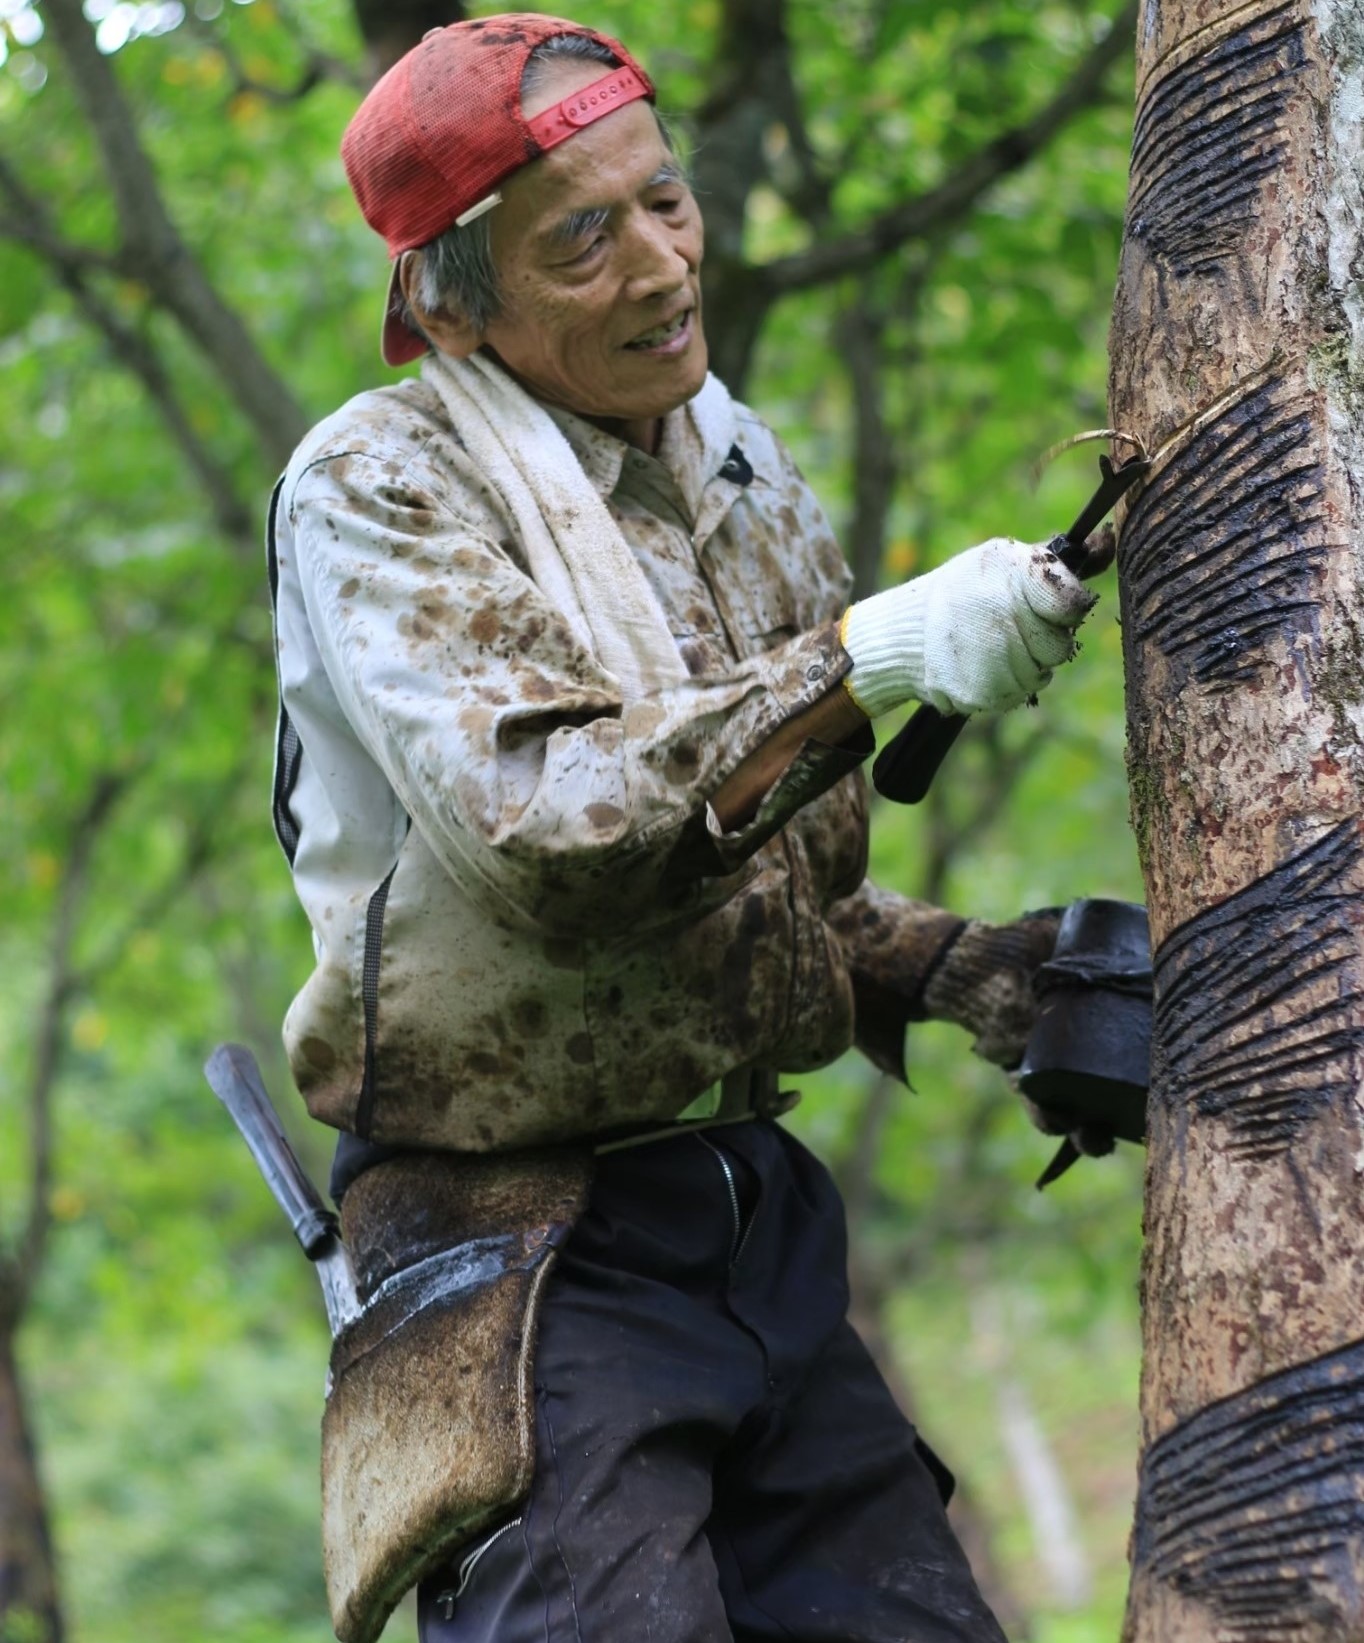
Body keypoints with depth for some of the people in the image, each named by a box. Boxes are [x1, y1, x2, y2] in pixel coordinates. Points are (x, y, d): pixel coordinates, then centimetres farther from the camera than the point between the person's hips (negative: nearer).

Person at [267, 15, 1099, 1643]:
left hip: (757, 1205, 7)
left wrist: (957, 970, 2)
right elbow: (539, 829, -24)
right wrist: (868, 658, -29)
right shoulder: (374, 488, -8)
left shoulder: (743, 477, 13)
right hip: (530, 1248, -7)